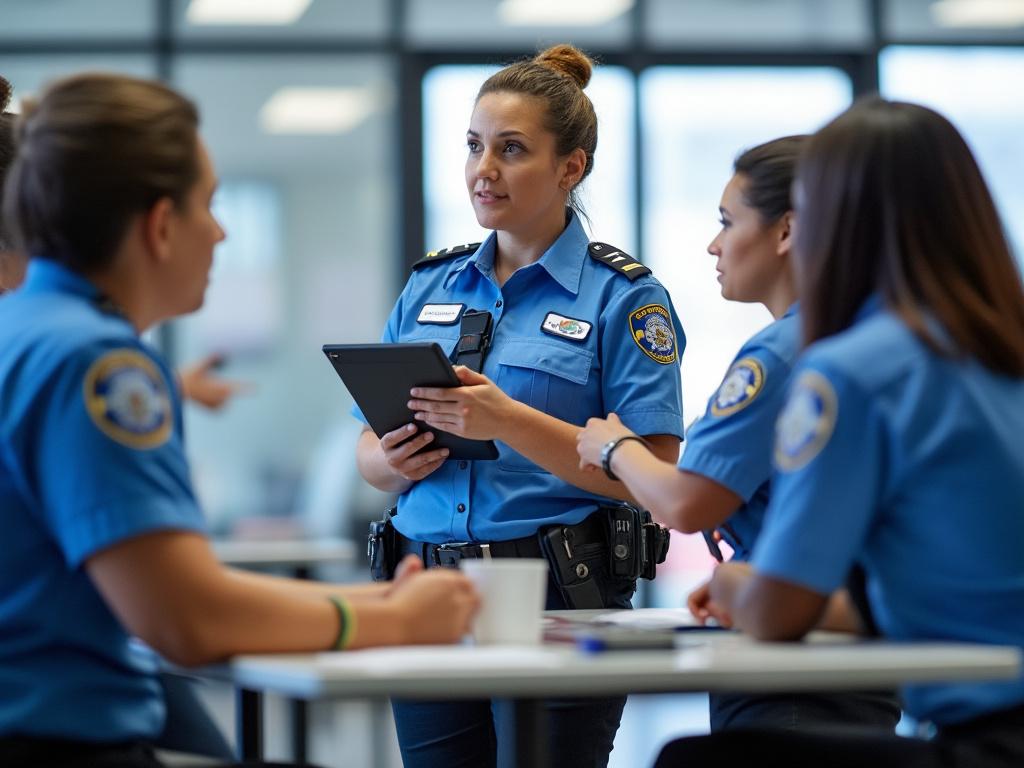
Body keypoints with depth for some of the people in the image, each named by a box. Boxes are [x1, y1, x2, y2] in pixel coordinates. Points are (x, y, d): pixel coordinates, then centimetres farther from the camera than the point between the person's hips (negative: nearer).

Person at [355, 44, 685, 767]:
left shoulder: (626, 297, -3)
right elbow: (369, 455, 17)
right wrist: (394, 460, -7)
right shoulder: (430, 286, 13)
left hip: (561, 597, -5)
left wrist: (510, 421, -21)